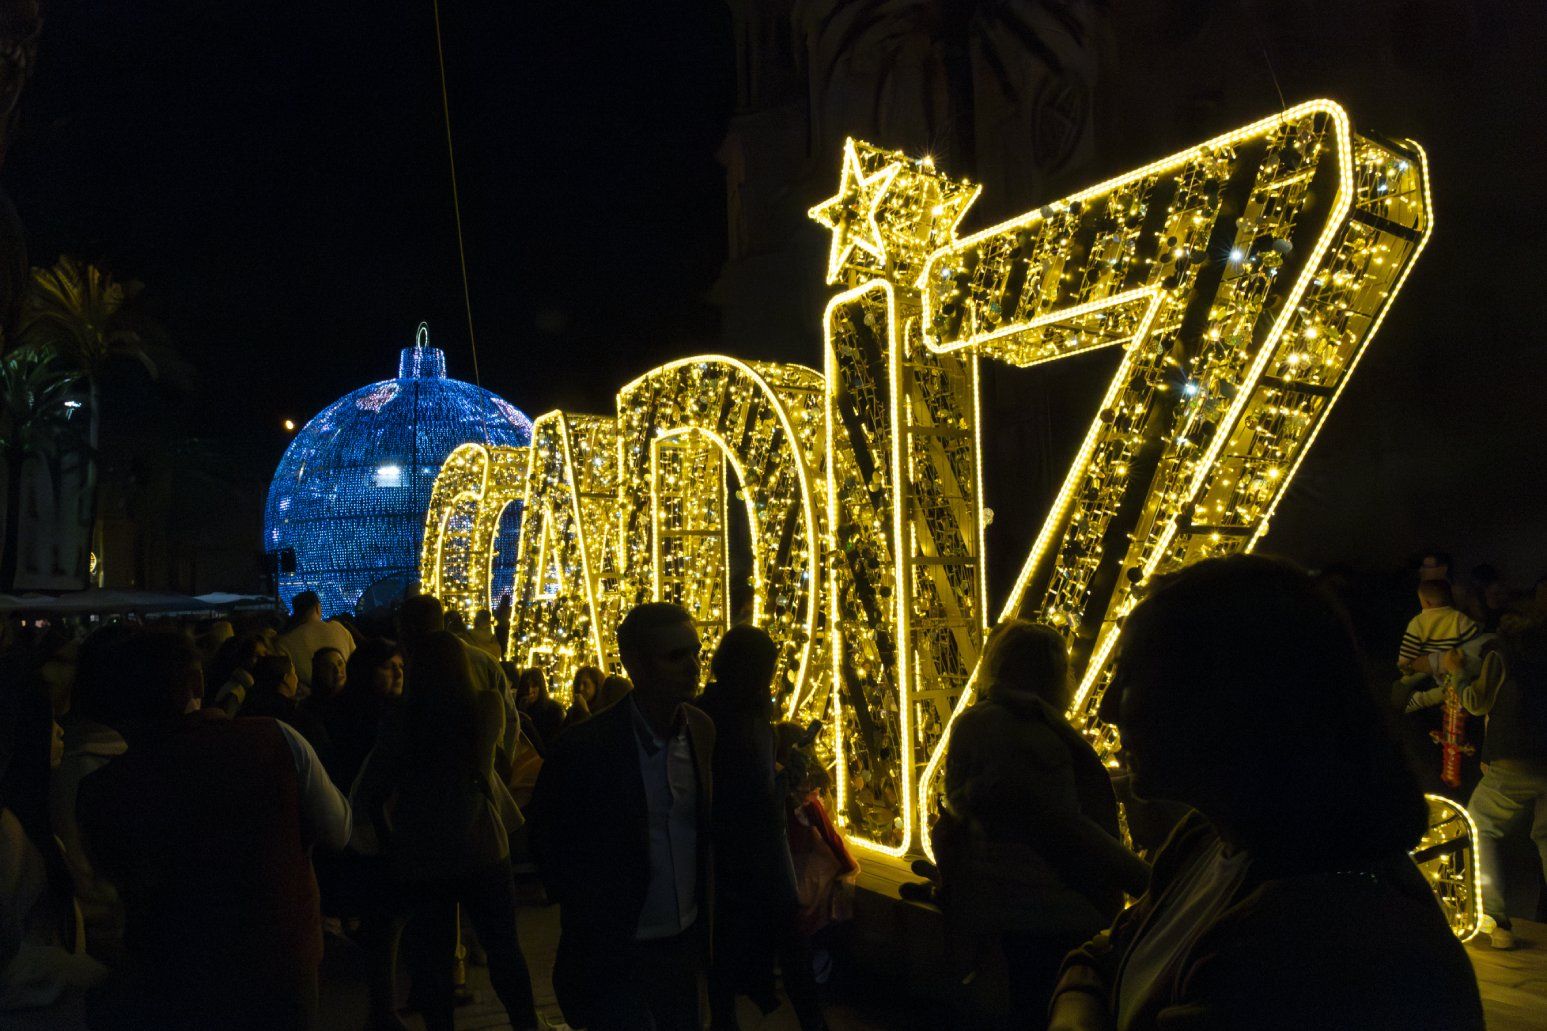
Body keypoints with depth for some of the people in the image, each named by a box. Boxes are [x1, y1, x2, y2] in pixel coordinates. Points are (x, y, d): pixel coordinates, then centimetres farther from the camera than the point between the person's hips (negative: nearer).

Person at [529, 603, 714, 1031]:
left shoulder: (702, 729, -5)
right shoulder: (585, 749, -21)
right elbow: (548, 846, -6)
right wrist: (595, 926, -4)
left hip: (685, 945, 5)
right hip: (615, 954, -5)